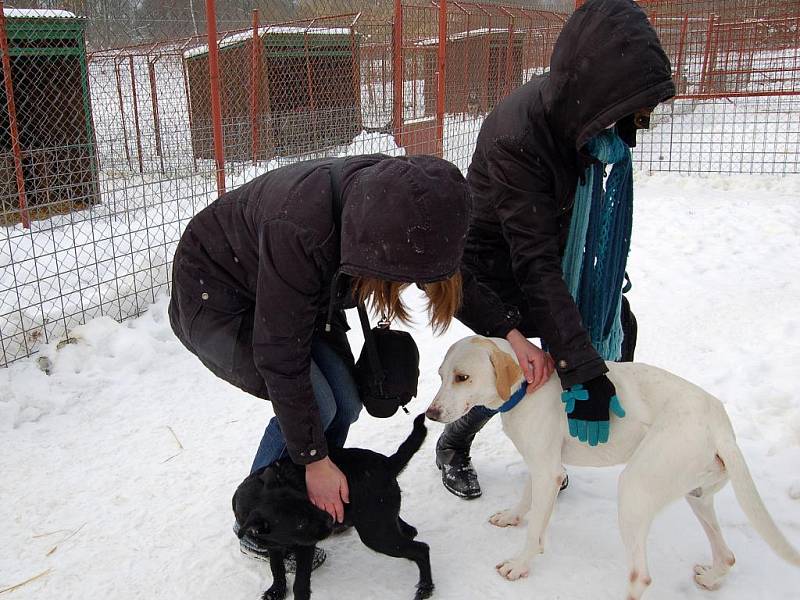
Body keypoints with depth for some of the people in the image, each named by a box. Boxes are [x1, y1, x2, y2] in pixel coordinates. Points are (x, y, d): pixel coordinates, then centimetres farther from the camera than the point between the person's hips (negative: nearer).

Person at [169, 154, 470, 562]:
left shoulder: (395, 200, -24)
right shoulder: (300, 230, -42)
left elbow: (454, 280, -2)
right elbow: (280, 357, -32)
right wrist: (315, 460, -25)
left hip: (302, 293, 6)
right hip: (216, 294, -6)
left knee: (345, 402, -3)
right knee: (316, 405, -16)